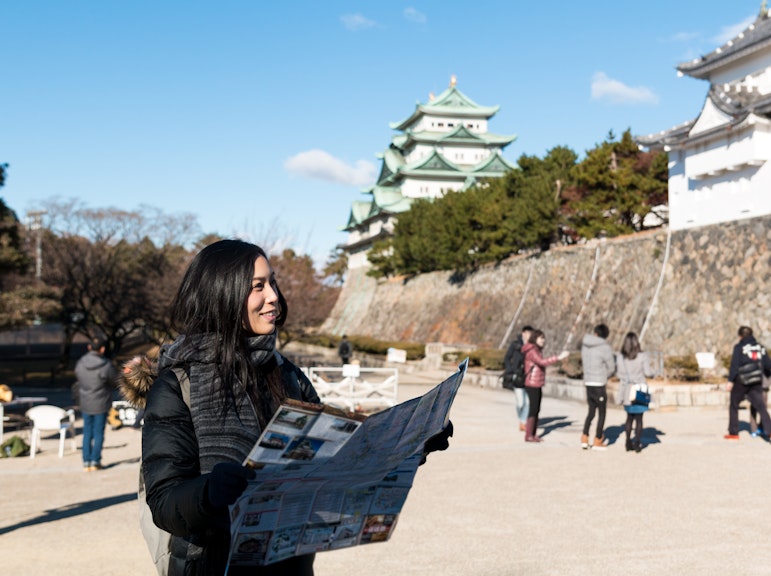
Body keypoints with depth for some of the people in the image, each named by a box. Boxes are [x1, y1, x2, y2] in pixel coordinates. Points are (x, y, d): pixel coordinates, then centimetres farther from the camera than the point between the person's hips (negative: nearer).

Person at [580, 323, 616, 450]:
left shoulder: (585, 345, 6)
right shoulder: (605, 348, -12)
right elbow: (611, 368, -5)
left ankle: (584, 439, 10)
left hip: (588, 383, 6)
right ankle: (597, 441, 13)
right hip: (599, 384, -6)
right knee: (602, 413, 8)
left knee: (591, 411, 17)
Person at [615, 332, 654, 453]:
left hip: (626, 391, 3)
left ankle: (628, 442, 14)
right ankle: (637, 443, 6)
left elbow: (620, 375, 2)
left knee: (629, 417, 16)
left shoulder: (620, 357, -3)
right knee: (639, 418, 7)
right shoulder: (642, 357, -12)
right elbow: (648, 373, -10)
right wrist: (651, 372, 12)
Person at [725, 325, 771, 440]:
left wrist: (730, 380, -12)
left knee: (734, 406, 10)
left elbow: (734, 365, -12)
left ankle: (733, 433, 13)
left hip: (741, 381, -4)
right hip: (757, 382, 4)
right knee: (760, 407, 2)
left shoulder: (739, 347, -3)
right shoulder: (760, 347, 12)